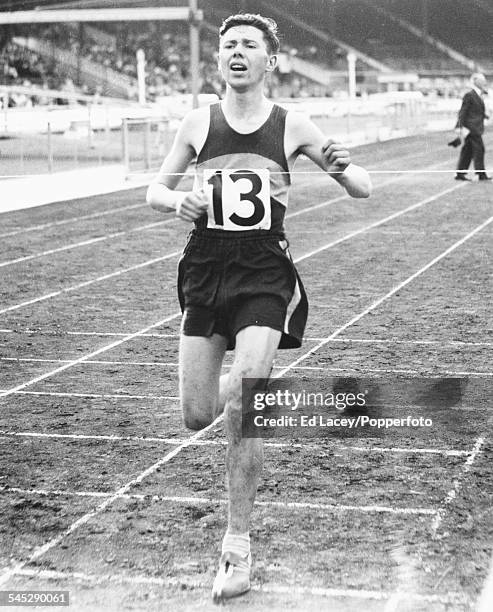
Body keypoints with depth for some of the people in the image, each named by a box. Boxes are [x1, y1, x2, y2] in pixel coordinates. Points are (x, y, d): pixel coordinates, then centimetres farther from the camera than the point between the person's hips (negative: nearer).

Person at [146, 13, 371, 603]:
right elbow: (155, 189, 13)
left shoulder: (291, 126, 2)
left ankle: (237, 545, -4)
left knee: (241, 409, -17)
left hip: (264, 271, -2)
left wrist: (343, 168, -17)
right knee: (197, 417, 1)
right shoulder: (198, 122, 5)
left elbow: (363, 188, 6)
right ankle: (241, 385, 39)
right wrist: (177, 200, -10)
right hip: (205, 267, 2)